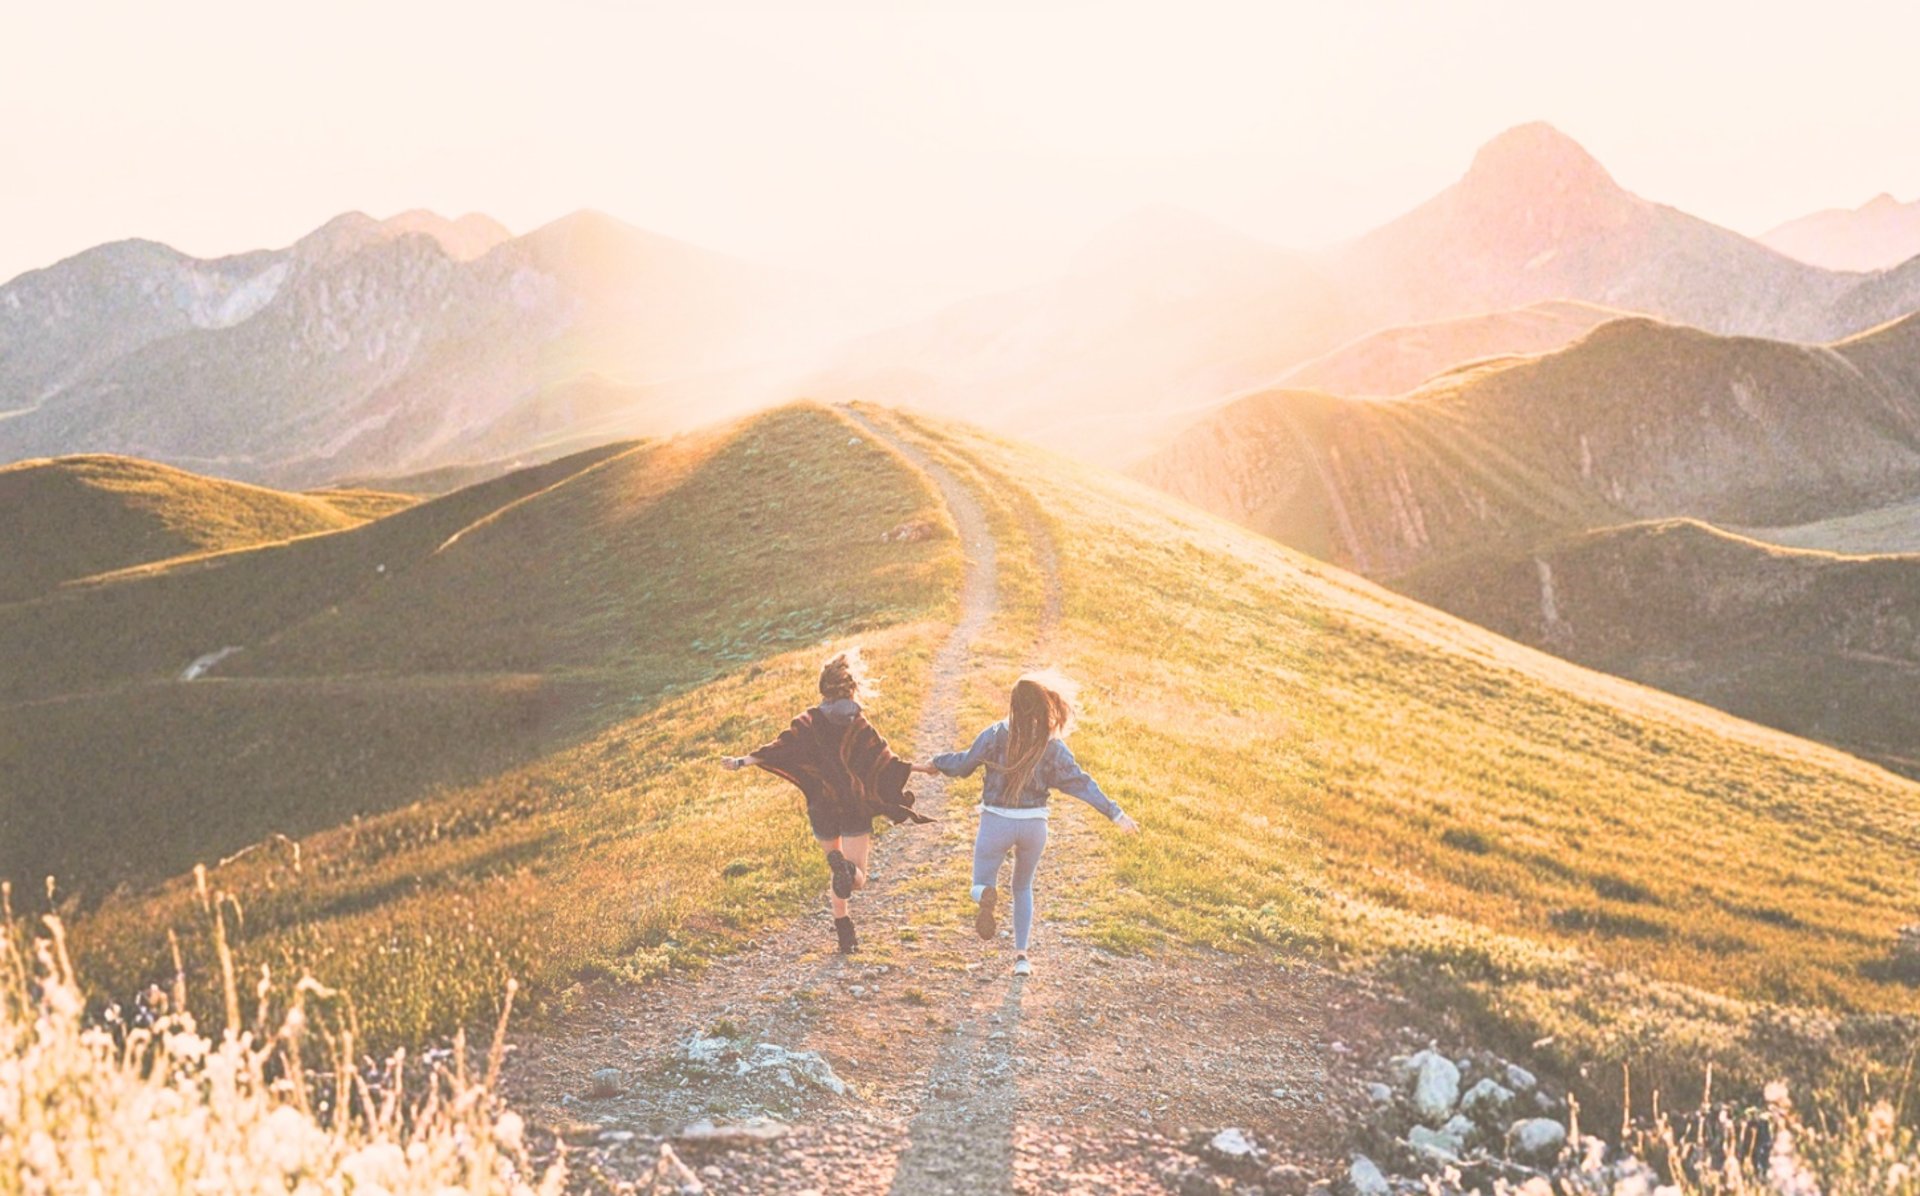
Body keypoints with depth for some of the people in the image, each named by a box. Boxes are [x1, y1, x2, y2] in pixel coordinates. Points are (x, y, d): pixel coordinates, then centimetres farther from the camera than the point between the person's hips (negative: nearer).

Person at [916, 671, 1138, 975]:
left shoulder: (995, 735, -10)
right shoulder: (1053, 746, -8)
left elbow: (964, 763, -3)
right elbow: (1079, 782, -9)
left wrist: (935, 764, 17)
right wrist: (1116, 814, -4)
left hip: (996, 822, -2)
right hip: (1034, 825, 2)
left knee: (980, 884, 14)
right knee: (1022, 888, 25)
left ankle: (987, 897, -25)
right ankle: (1021, 954, 20)